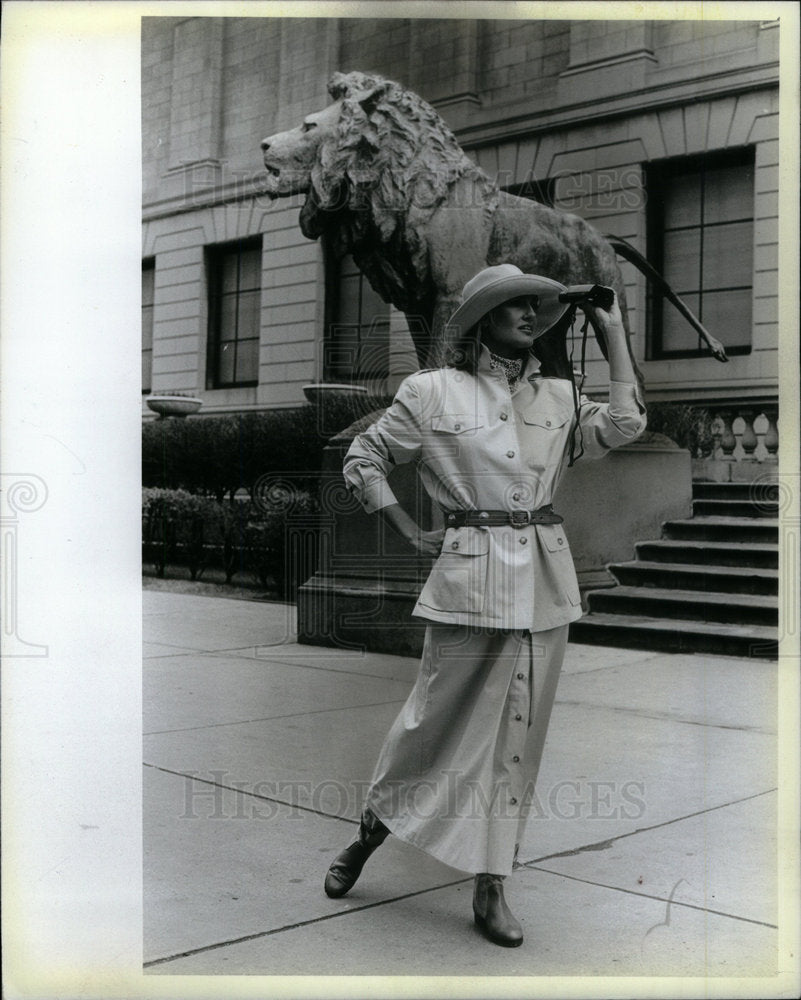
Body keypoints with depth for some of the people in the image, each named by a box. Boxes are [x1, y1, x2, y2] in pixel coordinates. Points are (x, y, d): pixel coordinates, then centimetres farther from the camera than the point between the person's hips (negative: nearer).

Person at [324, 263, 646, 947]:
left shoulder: (558, 397, 13)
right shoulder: (433, 391, 1)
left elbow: (624, 425, -3)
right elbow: (362, 461, 7)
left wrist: (613, 332, 3)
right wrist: (411, 533, 1)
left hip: (546, 582, 4)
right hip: (471, 576, -4)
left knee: (519, 734, 6)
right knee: (442, 717, 1)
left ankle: (490, 889, 16)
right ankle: (368, 834, 27)